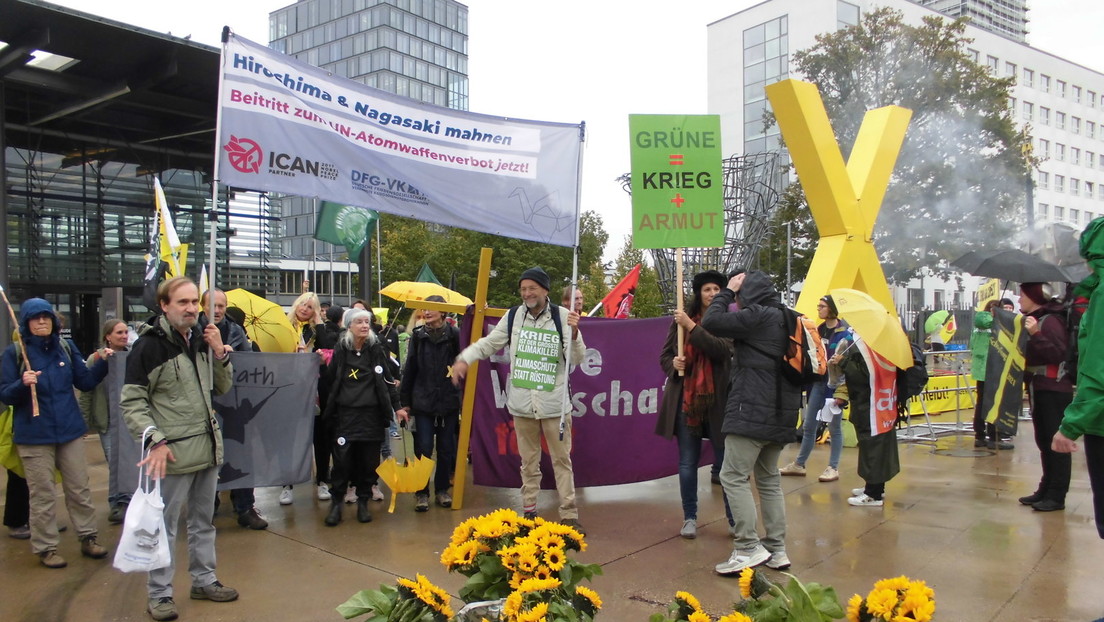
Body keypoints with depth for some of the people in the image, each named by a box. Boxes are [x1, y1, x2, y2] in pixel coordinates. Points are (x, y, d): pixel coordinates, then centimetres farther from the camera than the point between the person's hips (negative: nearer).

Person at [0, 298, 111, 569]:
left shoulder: (67, 347, 2)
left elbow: (85, 382, 6)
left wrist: (102, 362, -9)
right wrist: (22, 384, -26)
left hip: (70, 430, 3)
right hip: (34, 435, -3)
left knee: (80, 489, 11)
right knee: (42, 495, 4)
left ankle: (88, 538, 23)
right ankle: (46, 548, 16)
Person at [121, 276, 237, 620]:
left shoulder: (201, 340, 8)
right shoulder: (149, 346, -11)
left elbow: (222, 388, 13)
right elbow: (131, 402, -11)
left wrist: (220, 353, -2)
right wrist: (155, 441, -19)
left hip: (208, 449, 7)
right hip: (173, 453, -6)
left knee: (203, 521, 18)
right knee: (164, 525, 4)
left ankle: (204, 580, 31)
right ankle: (159, 593, 18)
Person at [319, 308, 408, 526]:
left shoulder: (376, 349, 4)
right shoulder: (340, 350, 3)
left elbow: (388, 380, 8)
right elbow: (330, 381, 11)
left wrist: (397, 407, 5)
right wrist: (322, 366, -6)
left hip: (372, 414, 1)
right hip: (345, 413, -1)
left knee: (369, 460, 4)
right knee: (342, 459, -5)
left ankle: (363, 501, 19)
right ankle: (336, 502, 10)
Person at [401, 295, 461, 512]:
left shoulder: (454, 335, -4)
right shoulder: (418, 335, 2)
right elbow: (410, 369, 5)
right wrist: (404, 400, 5)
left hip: (448, 402, 0)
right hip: (423, 402, 1)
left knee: (446, 449, 9)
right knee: (423, 449, 1)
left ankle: (442, 489, 24)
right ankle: (421, 492, 13)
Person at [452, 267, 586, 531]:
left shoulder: (562, 316, -7)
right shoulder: (514, 316, 2)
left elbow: (578, 358, -5)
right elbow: (490, 342, 11)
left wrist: (574, 333, -23)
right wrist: (464, 359, -3)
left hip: (554, 402, -3)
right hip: (522, 402, 3)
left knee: (562, 459, 3)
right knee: (528, 460, 14)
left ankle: (569, 515, 9)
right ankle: (528, 510, 24)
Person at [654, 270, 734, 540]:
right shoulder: (680, 321, 4)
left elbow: (722, 350, -19)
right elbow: (664, 355, 10)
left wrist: (692, 326, -19)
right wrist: (673, 363, -12)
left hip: (717, 402, -1)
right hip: (686, 400, 2)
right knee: (687, 462, 7)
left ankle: (734, 519, 17)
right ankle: (690, 518, 21)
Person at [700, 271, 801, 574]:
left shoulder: (758, 316, -13)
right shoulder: (786, 318, 15)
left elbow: (711, 322, -14)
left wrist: (728, 291, -2)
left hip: (752, 411, -9)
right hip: (780, 413, 10)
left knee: (734, 476, -6)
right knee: (769, 479, 15)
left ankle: (748, 548, -8)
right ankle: (776, 549, 18)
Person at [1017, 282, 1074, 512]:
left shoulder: (1051, 321, -13)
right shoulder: (1032, 320, 15)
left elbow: (1059, 354, -24)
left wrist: (1036, 334, -29)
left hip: (1054, 391, -9)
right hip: (1038, 389, 10)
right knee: (1044, 442, 12)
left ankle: (1057, 496, -3)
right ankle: (1046, 490, 17)